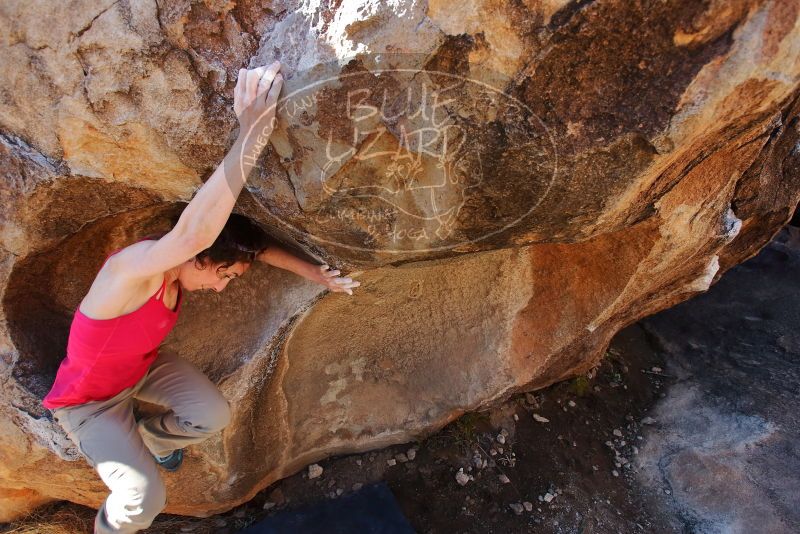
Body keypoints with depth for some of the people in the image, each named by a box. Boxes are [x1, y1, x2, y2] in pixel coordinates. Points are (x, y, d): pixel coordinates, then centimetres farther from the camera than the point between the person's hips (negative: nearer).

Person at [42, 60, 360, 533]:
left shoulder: (177, 261, -19)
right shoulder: (135, 266, -41)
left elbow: (257, 245, -11)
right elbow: (195, 230, -62)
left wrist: (315, 272, -20)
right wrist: (250, 138, -70)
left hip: (144, 366, 6)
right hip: (87, 399, -6)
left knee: (215, 415, -10)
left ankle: (151, 437, 26)